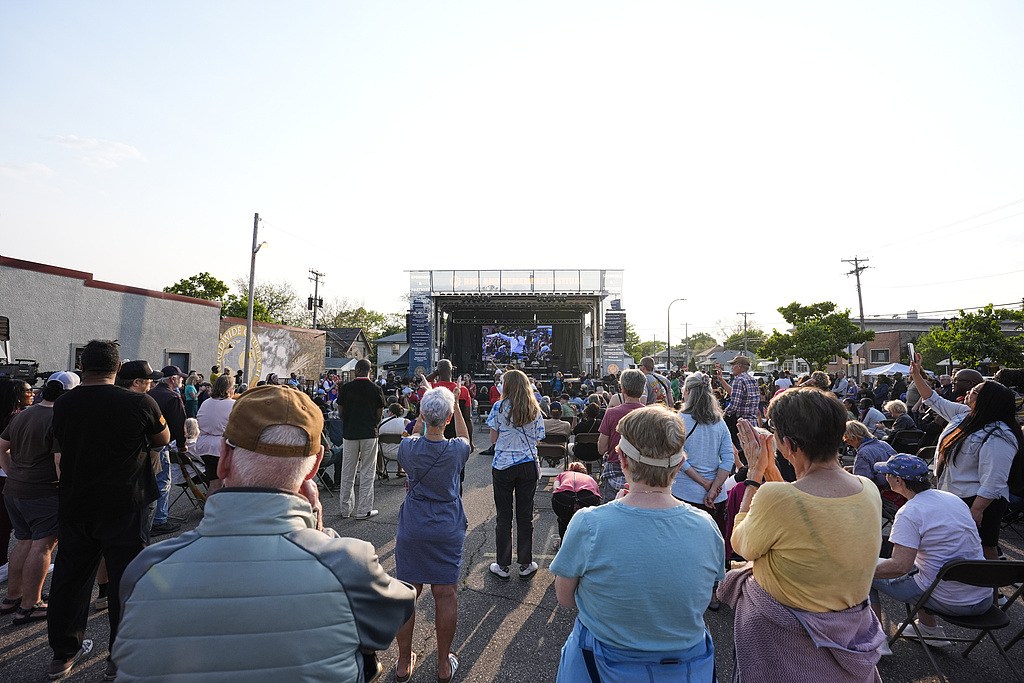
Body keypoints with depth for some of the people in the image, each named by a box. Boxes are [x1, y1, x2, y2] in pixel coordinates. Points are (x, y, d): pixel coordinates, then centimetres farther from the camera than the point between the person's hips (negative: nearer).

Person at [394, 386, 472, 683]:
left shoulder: (408, 447, -13)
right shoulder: (456, 450, -14)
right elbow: (464, 437, 10)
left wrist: (423, 417, 11)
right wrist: (455, 403, 9)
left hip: (412, 530, 1)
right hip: (447, 531, -1)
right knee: (445, 594, 11)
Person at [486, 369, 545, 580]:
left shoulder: (499, 407, -8)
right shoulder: (535, 410, 1)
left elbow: (493, 439, -4)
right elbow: (536, 440, 5)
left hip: (503, 466, -2)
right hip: (528, 466, 3)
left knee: (504, 516, 7)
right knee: (525, 514, 10)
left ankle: (503, 566, 17)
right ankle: (525, 565, 20)